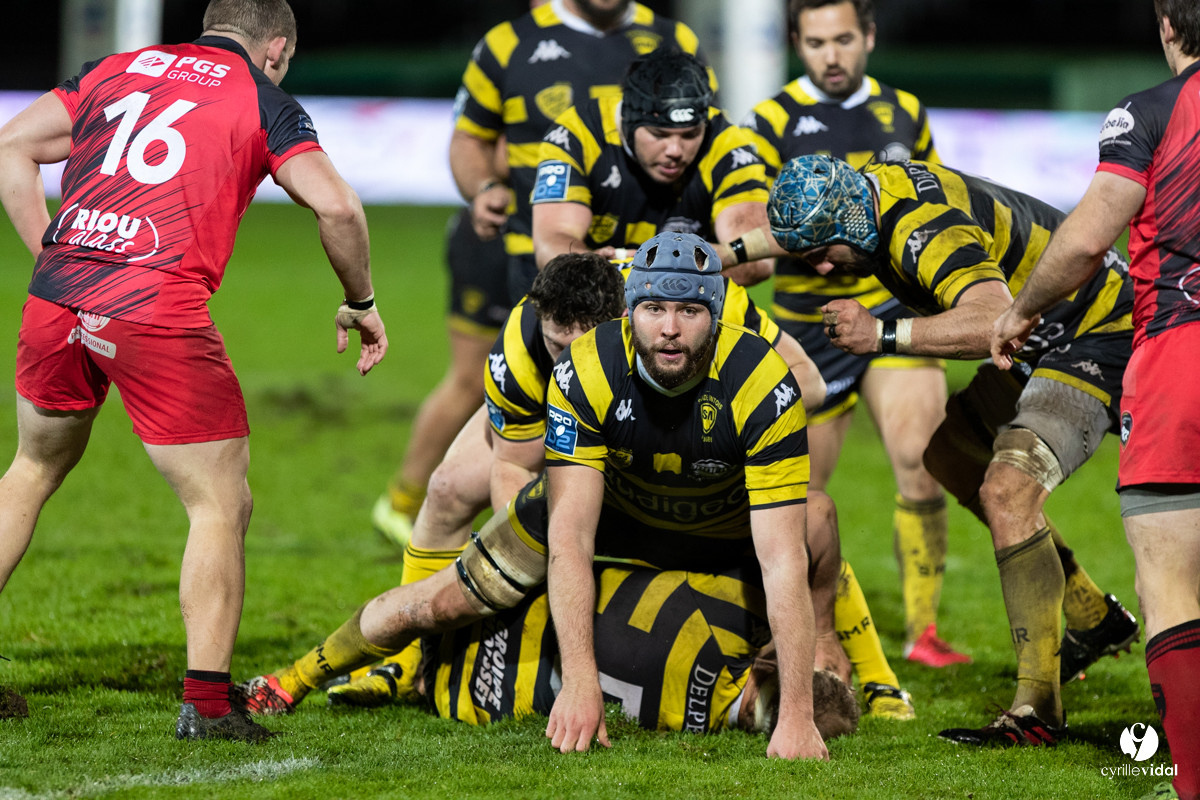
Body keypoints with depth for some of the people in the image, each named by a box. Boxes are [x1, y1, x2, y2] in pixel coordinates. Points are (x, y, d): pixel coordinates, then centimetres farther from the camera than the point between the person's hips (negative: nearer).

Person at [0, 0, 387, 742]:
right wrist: (362, 302, 11)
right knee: (221, 506, 6)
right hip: (158, 312, -5)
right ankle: (206, 702, -1)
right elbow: (336, 206, -3)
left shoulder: (114, 70, 21)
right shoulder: (264, 101, 9)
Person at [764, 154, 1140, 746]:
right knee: (950, 454, 21)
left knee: (1006, 491, -24)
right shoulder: (878, 186, -1)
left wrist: (883, 335, -40)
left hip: (1099, 336, -11)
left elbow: (995, 321, -46)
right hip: (1042, 340, 11)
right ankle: (1094, 621, 28)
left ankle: (1038, 709, -25)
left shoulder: (925, 230, -31)